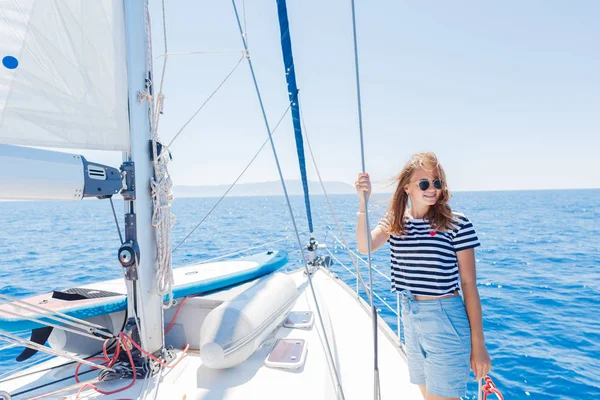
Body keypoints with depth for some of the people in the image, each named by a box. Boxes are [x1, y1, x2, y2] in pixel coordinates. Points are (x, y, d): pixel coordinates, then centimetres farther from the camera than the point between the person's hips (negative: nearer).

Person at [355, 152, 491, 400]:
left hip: (445, 319, -5)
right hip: (409, 317, 5)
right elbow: (364, 247, -15)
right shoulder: (395, 221, 2)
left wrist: (478, 345, -6)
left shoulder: (457, 225, -11)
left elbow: (468, 284, -9)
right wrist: (363, 203, -25)